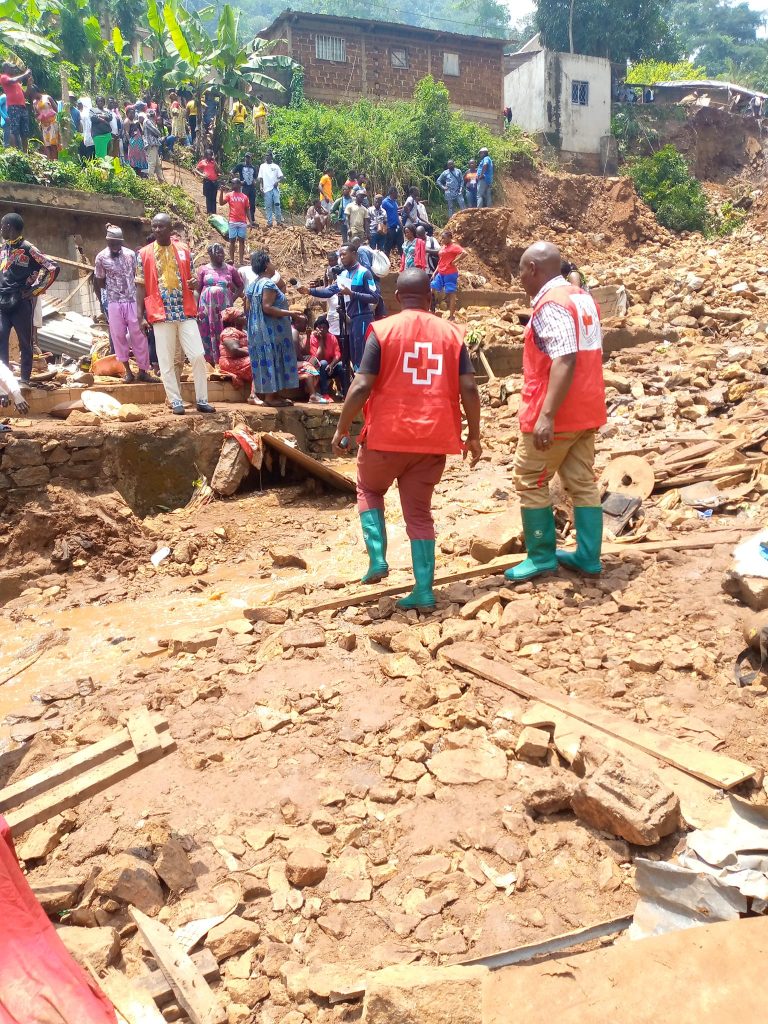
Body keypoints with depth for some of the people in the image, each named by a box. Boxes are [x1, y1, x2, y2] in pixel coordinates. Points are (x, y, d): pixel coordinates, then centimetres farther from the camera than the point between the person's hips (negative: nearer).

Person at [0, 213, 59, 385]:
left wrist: (35, 290, -7)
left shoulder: (28, 249, -2)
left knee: (25, 341, 3)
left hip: (21, 303, -5)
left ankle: (25, 377, 8)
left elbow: (53, 268, -8)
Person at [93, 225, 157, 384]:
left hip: (132, 301, 1)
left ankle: (143, 371, 5)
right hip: (114, 303, -1)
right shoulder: (101, 257, -2)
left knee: (139, 336, -1)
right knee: (118, 337, 2)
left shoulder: (131, 254, 1)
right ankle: (128, 371, 12)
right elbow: (99, 282, 6)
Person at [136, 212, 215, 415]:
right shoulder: (144, 254, 3)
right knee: (166, 361, 1)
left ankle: (201, 400, 5)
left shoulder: (184, 251, 7)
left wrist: (195, 283, -10)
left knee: (198, 356, -5)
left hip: (186, 312, 1)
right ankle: (175, 401, 11)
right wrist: (140, 315, -3)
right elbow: (142, 287, 3)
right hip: (161, 314, -1)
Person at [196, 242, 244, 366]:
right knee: (208, 334, 1)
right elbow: (197, 290, 5)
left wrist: (233, 298, 2)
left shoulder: (230, 269, 6)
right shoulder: (203, 270, 5)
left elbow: (241, 285, 16)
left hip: (225, 308, 0)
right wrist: (196, 310, -1)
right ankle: (212, 362, 6)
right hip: (207, 308, 0)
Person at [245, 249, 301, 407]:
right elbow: (267, 307, -23)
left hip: (257, 330, 9)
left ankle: (269, 394, 13)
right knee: (272, 361, -6)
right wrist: (289, 313, -19)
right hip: (271, 331, -9)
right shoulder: (268, 284, -15)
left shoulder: (252, 285, 13)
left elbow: (247, 308, 13)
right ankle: (271, 396, -6)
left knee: (265, 361, 10)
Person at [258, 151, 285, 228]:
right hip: (267, 189, 1)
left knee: (277, 204, -11)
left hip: (275, 188, -1)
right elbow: (260, 178, 11)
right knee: (268, 206, -1)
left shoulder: (276, 166, 13)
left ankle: (279, 220, -2)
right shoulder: (262, 166, 14)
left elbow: (281, 177, 8)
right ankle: (269, 222, 2)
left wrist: (278, 181, -12)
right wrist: (261, 186, -4)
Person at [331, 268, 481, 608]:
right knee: (419, 511, 12)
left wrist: (341, 429, 1)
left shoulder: (382, 330, -4)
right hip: (433, 437, 3)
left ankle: (377, 559, 9)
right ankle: (424, 590, 10)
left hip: (388, 434, -2)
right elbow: (469, 389, 0)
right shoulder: (452, 333, 5)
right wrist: (474, 435, 10)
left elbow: (362, 386, -10)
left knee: (369, 490, 24)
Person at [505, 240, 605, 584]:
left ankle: (541, 557, 9)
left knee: (529, 482, 3)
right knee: (583, 482, 12)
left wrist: (546, 415, -29)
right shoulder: (582, 297, 13)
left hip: (556, 414, -9)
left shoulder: (550, 305, -16)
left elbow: (564, 360, -26)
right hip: (586, 410, 9)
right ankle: (588, 555, 17)